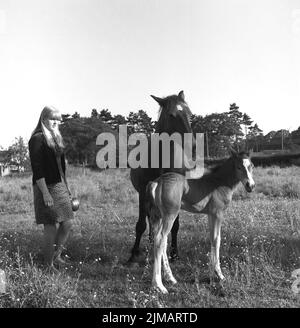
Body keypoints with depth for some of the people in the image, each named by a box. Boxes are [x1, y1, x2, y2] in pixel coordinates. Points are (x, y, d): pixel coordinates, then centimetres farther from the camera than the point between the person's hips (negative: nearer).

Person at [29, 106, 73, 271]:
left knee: (67, 223, 7)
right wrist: (45, 193, -21)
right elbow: (37, 169, -17)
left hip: (60, 185, 8)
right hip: (46, 187, -8)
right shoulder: (37, 139, -11)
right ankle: (49, 264, 13)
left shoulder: (56, 137, 15)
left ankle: (56, 255, 24)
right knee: (51, 226, -1)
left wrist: (66, 188, 17)